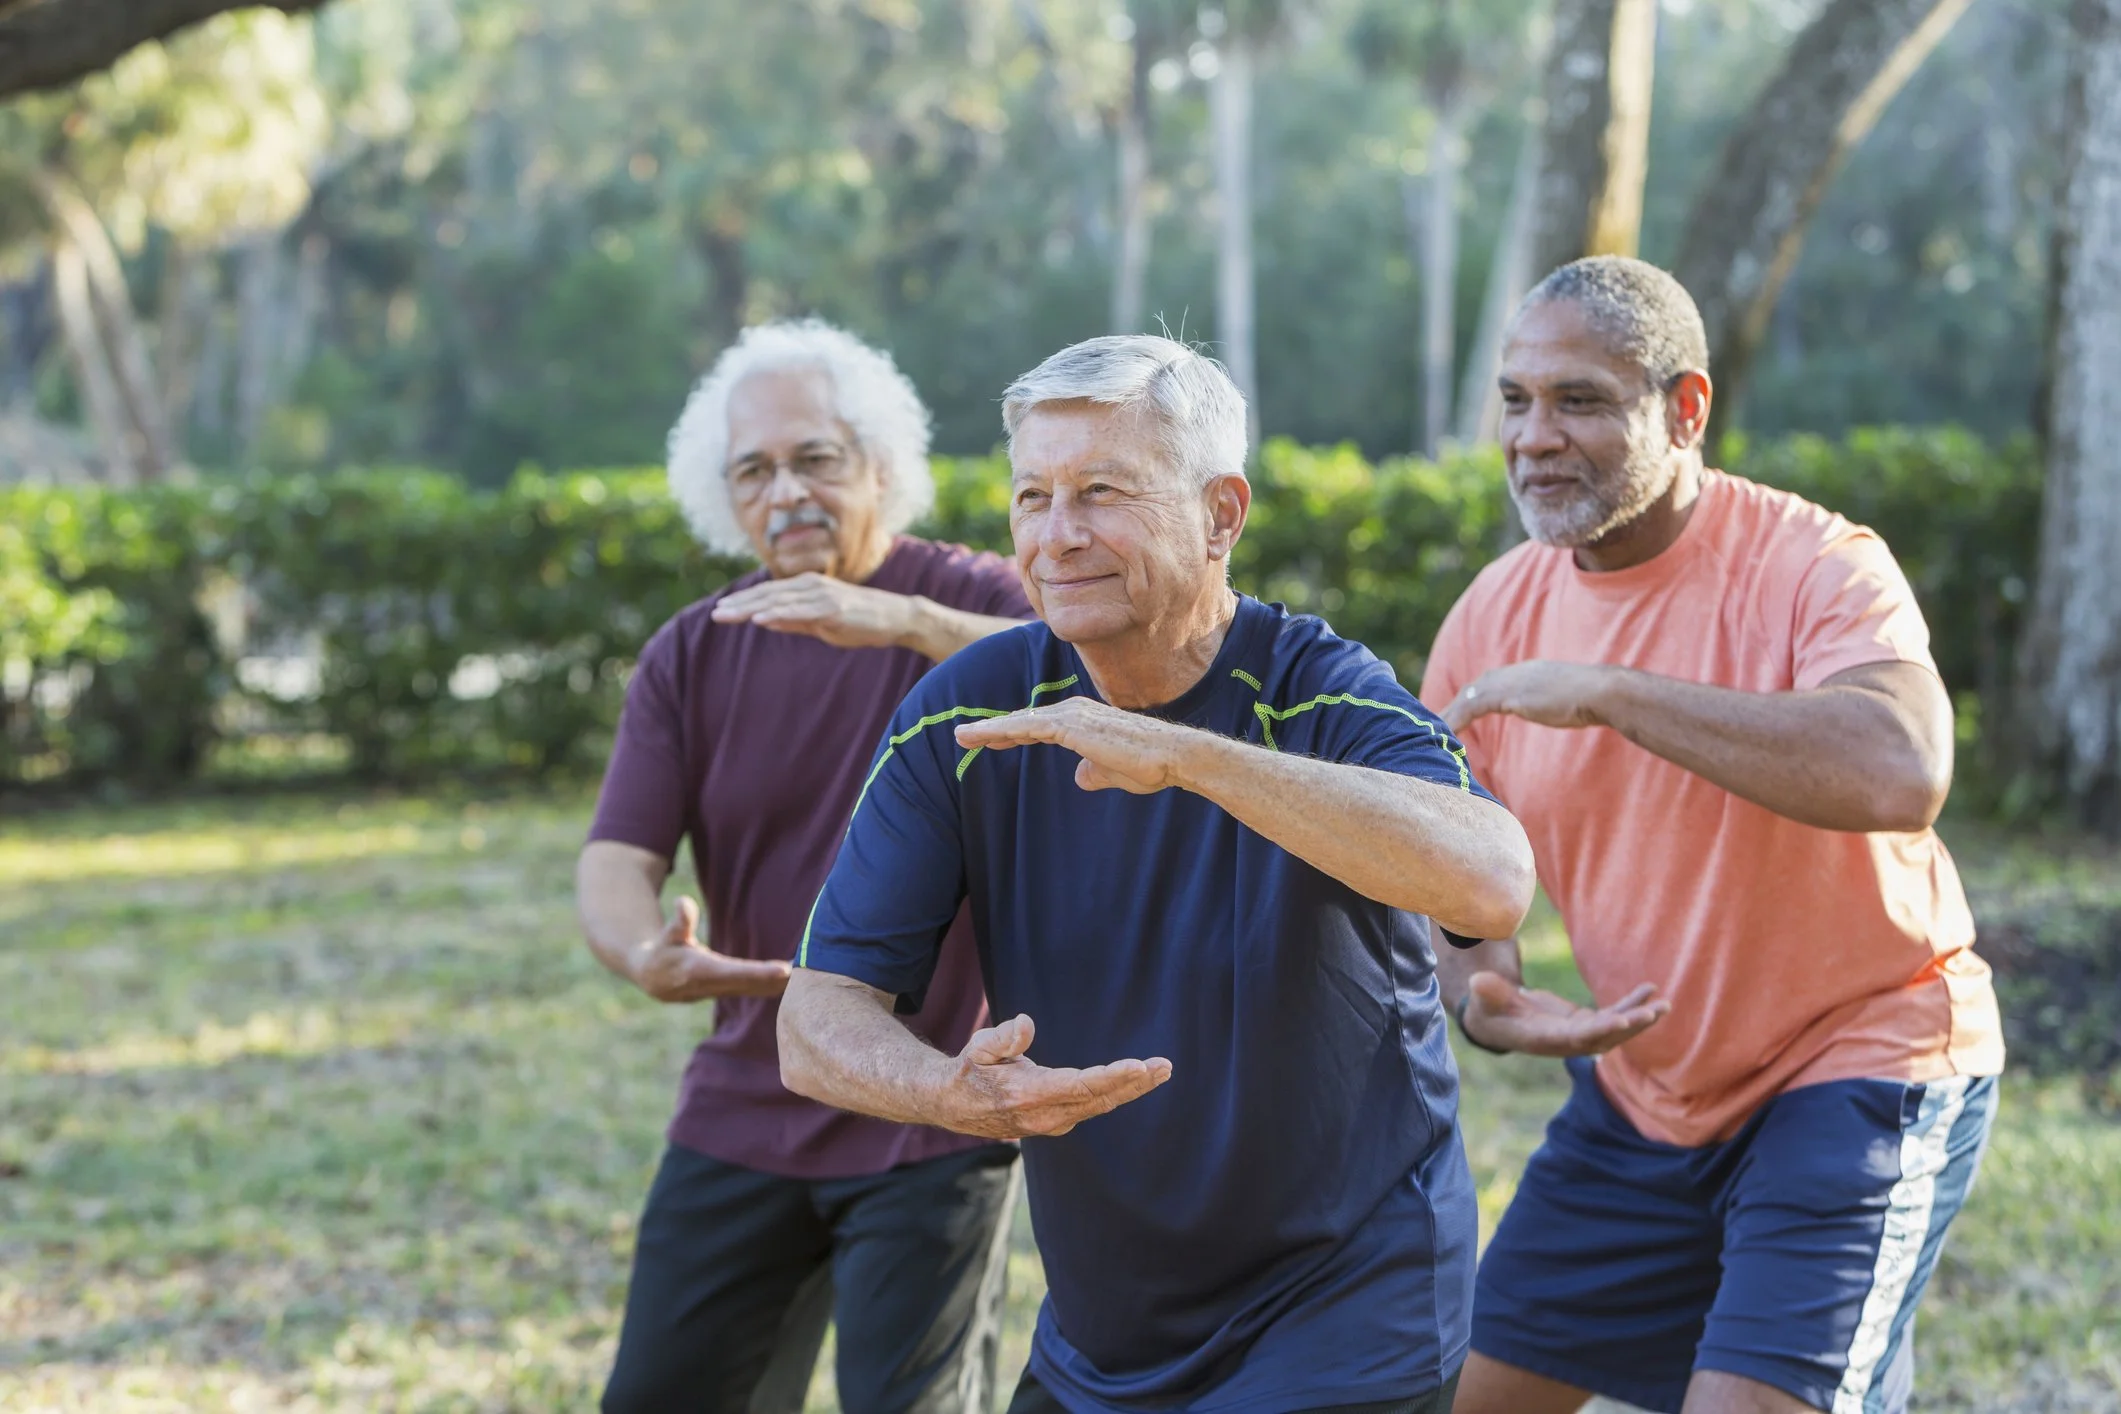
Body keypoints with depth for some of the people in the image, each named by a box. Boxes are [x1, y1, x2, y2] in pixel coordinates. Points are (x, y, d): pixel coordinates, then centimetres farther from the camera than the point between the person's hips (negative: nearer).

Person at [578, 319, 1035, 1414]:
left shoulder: (964, 602, -6)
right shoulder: (690, 658, 5)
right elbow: (616, 861, -4)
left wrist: (901, 621, -39)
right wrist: (646, 955, -28)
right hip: (742, 1114, 4)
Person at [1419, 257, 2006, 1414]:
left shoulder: (1815, 567, -20)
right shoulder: (1493, 616, -3)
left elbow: (1901, 775, -41)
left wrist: (1609, 692, -37)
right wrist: (1486, 1003, -18)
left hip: (1856, 1068, -6)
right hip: (1643, 1091, 6)